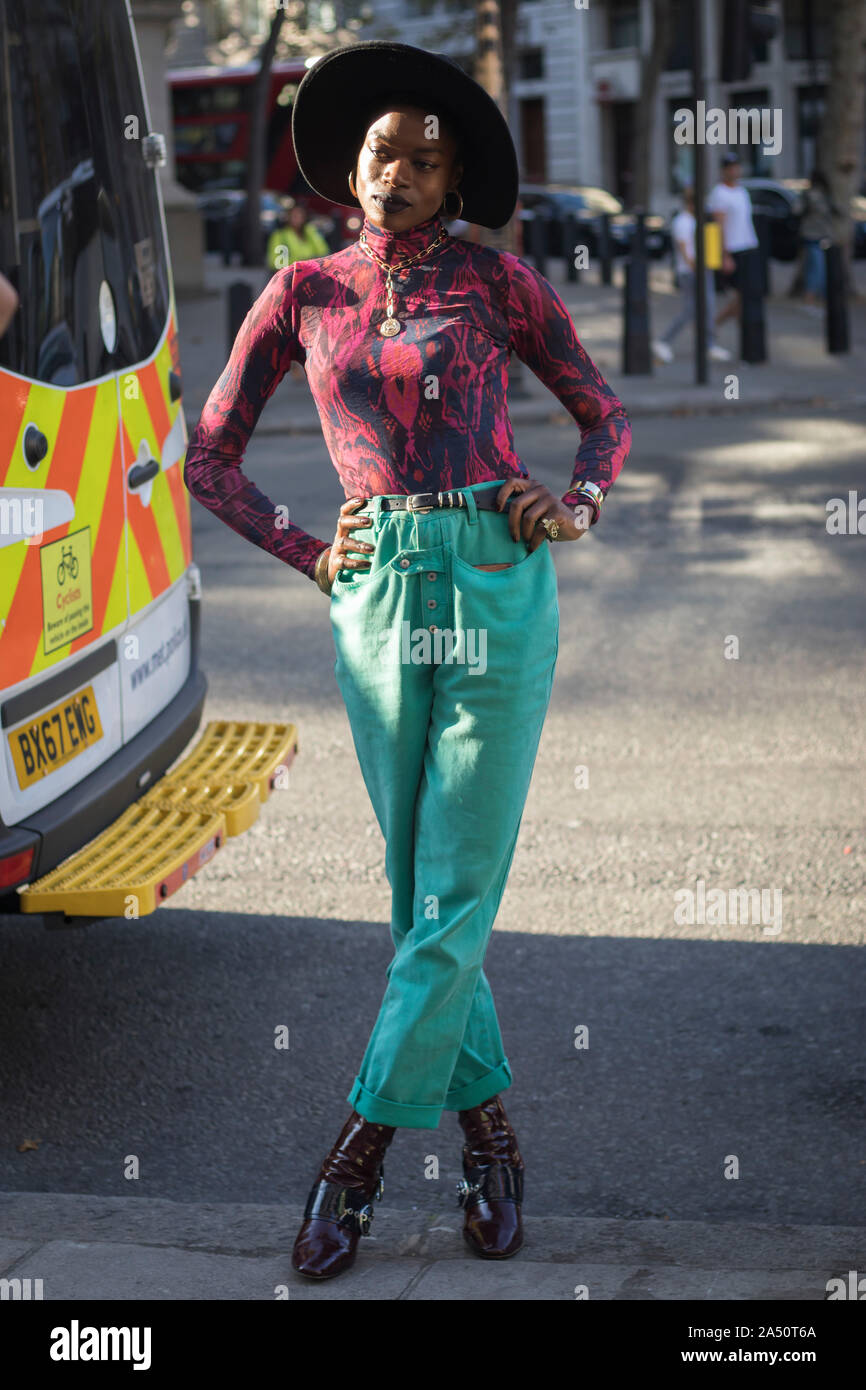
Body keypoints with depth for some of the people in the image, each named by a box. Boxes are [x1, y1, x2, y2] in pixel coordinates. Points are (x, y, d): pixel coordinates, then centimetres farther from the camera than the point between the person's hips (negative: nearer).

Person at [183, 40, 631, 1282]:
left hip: (496, 583, -2)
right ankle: (487, 1129, 19)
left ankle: (364, 1142, 6)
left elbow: (604, 411, 14)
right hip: (377, 595, 2)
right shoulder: (303, 295, 9)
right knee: (419, 890, 6)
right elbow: (210, 456, 15)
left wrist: (577, 507, -4)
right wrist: (309, 558, 7)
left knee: (457, 891, -4)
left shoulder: (497, 280, 5)